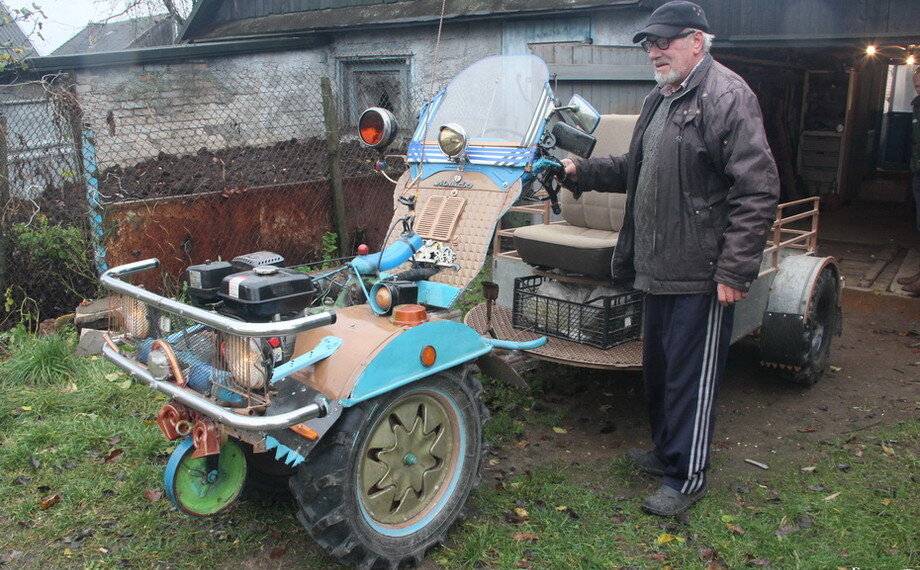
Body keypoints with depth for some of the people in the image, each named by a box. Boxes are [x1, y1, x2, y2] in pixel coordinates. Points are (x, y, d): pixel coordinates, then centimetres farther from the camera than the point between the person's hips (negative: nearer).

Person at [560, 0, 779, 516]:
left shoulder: (727, 96, -14)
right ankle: (666, 450, 39)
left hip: (702, 275, -9)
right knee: (659, 367, 20)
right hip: (661, 267, 10)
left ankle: (688, 478, 16)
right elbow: (634, 169, 26)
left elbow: (758, 190, -19)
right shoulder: (661, 100, 16)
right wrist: (582, 172, 13)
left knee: (692, 376, 1)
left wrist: (735, 270, -21)